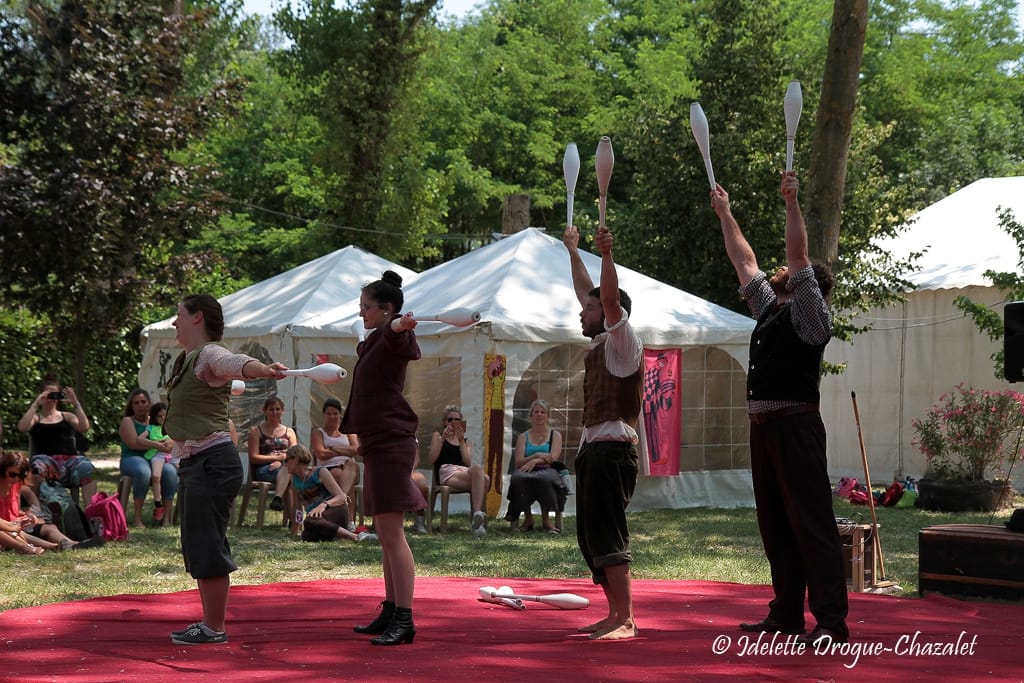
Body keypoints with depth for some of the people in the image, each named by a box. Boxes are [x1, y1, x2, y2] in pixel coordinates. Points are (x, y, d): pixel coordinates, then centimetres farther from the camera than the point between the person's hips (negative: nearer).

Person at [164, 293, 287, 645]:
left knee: (206, 546, -8)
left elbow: (235, 363, -37)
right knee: (197, 547, 14)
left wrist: (263, 369, -58)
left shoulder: (210, 355, -13)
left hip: (212, 463, -10)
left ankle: (215, 628, -1)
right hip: (193, 464, 10)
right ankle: (209, 622, 23)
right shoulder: (188, 359, 17)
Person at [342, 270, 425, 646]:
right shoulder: (374, 343, 21)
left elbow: (395, 333, -37)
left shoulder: (392, 338, -10)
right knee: (386, 534, 14)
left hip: (390, 443, -11)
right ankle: (390, 612, 21)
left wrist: (399, 326, -59)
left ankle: (404, 619, -18)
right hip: (378, 445, 11)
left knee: (391, 533, -15)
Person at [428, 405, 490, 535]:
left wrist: (461, 441, 3)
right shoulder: (437, 436, 22)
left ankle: (477, 515, -43)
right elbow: (432, 460, 5)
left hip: (464, 473, 4)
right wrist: (442, 439, 0)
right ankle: (478, 516, -44)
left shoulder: (467, 441, 30)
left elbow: (468, 462, 9)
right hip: (446, 473, -4)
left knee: (484, 478, -36)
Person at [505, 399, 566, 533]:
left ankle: (546, 518, -26)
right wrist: (538, 455, -13)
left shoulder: (555, 435, 14)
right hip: (527, 472, 2)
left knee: (545, 478, -41)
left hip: (547, 471, -2)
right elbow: (518, 462, 4)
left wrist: (534, 461, -21)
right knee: (517, 477, -36)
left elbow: (553, 458, -3)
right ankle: (528, 517, -21)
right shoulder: (523, 437, 19)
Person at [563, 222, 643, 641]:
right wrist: (573, 251, 36)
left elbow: (610, 298, -24)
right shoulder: (599, 344, 17)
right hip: (591, 449, 10)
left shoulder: (623, 343, -6)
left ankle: (625, 620, -16)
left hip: (612, 449, -10)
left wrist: (606, 254, -34)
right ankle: (615, 615, 13)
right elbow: (587, 292, 30)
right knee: (590, 536, 9)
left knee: (607, 534, -14)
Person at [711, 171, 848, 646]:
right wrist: (724, 214, 32)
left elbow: (798, 256, -15)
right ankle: (786, 614, 17)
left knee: (811, 522, -9)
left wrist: (792, 202, -15)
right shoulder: (769, 309, 19)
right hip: (763, 426, 9)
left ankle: (831, 621, -10)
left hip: (795, 425, -9)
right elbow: (745, 261, 27)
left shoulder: (810, 315, -3)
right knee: (774, 522, 10)